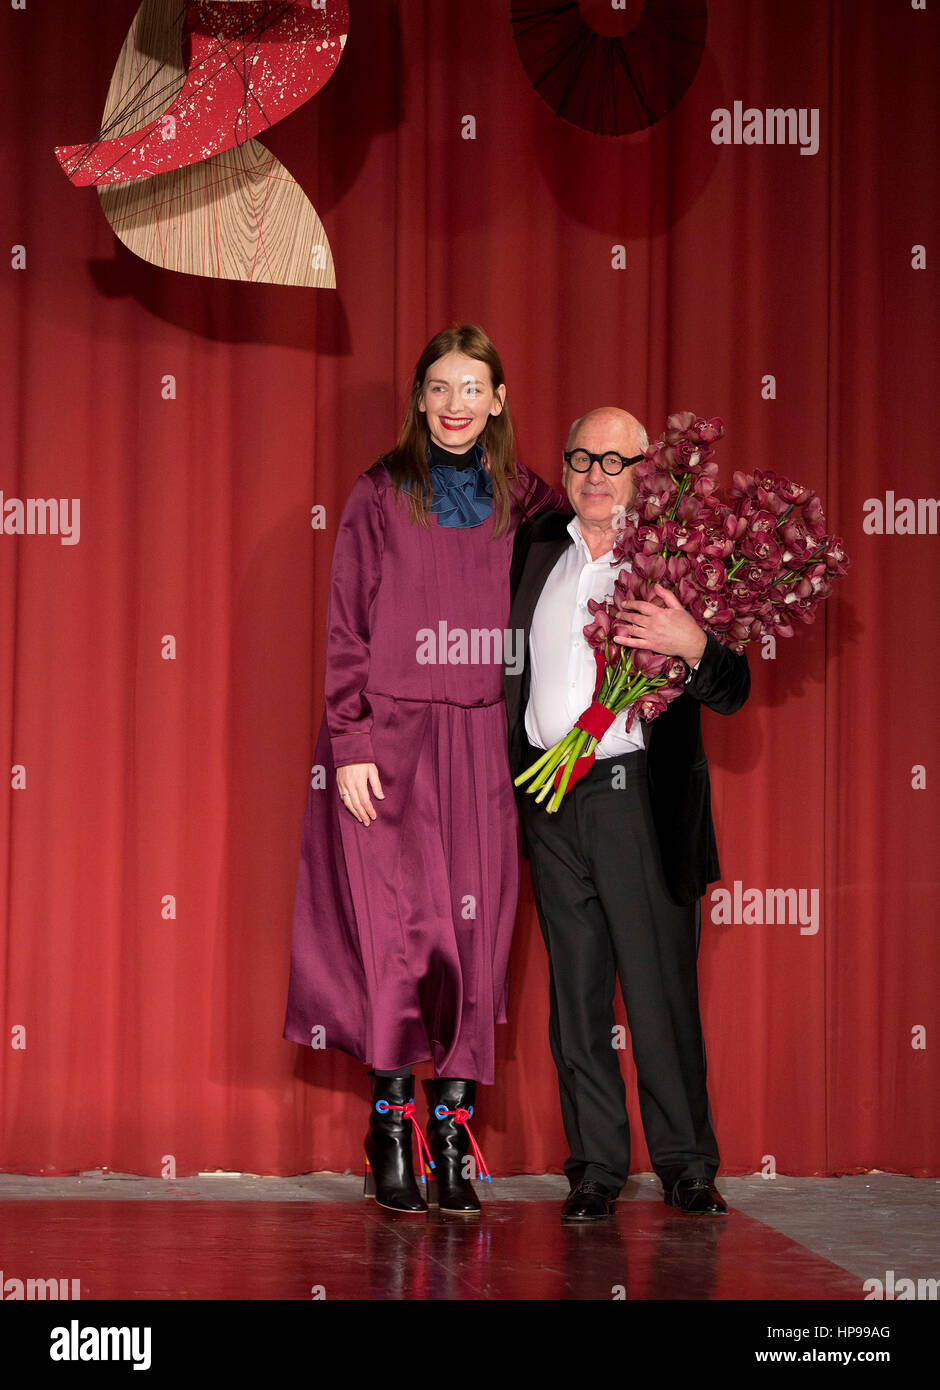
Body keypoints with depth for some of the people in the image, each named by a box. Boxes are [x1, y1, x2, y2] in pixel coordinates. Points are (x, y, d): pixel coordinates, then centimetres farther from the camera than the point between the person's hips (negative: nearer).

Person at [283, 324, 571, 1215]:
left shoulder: (526, 502, 8)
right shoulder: (380, 495, 2)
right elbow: (346, 627, 1)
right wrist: (349, 743, -7)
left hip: (483, 741, 2)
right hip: (389, 738, -2)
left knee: (477, 933, -1)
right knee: (395, 928, -3)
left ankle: (451, 1128, 6)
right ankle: (391, 1125, 7)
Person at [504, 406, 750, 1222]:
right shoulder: (533, 551, 11)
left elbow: (731, 694, -4)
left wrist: (694, 646, -24)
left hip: (641, 795, -3)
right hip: (551, 801, 4)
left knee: (662, 987, -2)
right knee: (575, 992, 6)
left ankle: (687, 1164, 9)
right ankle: (595, 1168, 13)